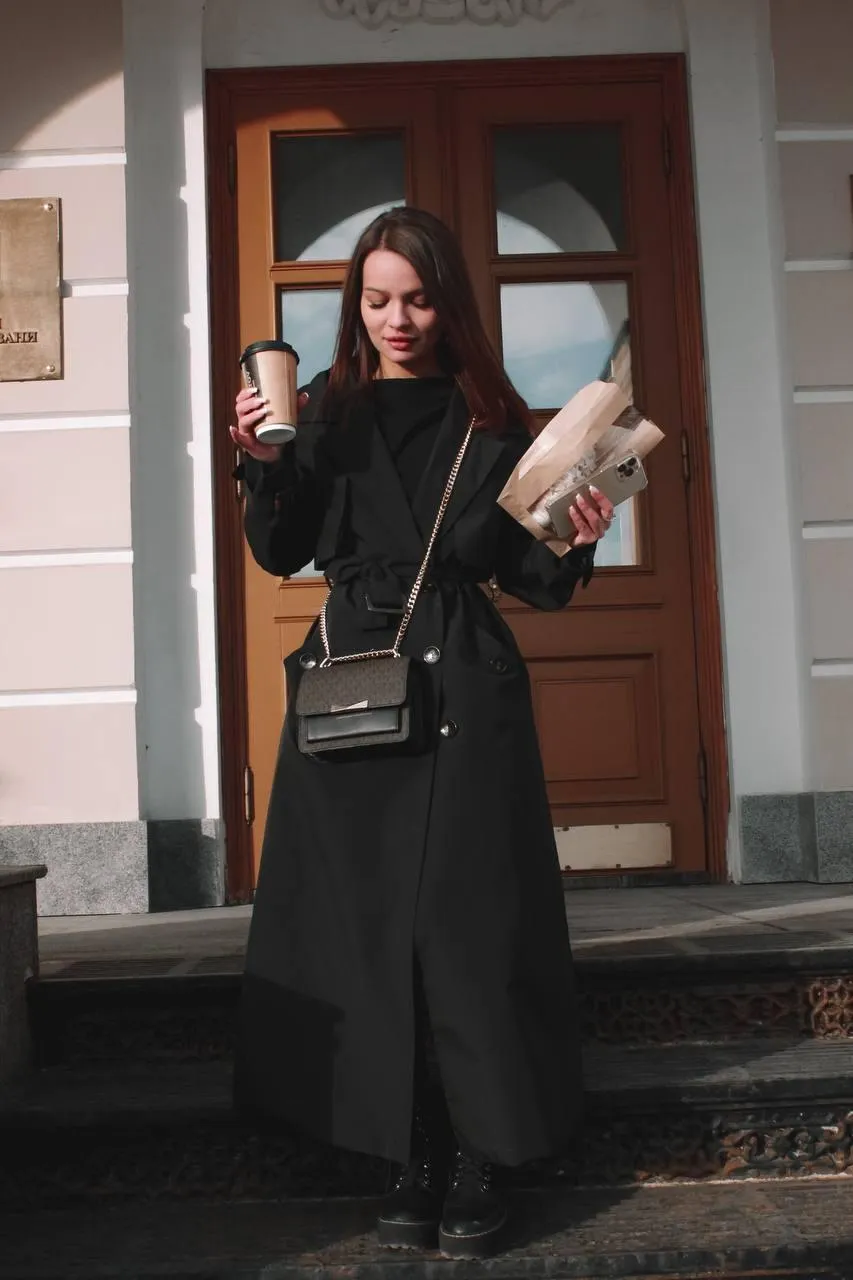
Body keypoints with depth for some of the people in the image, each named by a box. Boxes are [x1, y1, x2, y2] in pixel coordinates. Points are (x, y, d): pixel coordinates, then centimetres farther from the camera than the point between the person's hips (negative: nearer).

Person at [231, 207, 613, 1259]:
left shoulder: (492, 420, 7)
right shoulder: (326, 410, 9)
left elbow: (530, 580, 8)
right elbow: (281, 554, 1)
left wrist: (575, 544, -12)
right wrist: (265, 462, -14)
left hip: (464, 688, -1)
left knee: (467, 919, -1)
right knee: (369, 922, 2)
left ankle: (479, 1163, 11)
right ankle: (414, 1159, 15)